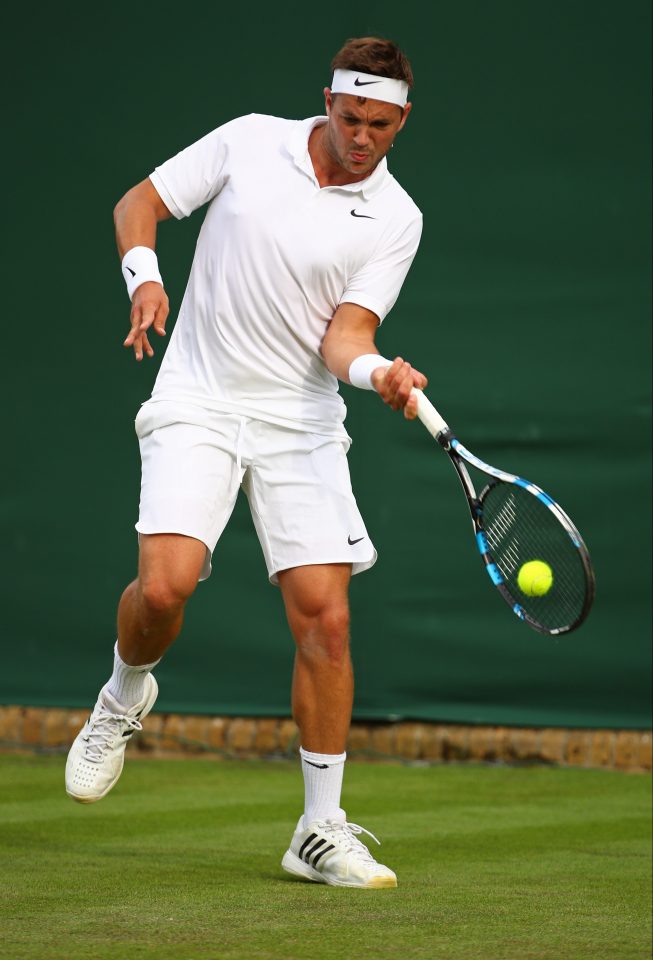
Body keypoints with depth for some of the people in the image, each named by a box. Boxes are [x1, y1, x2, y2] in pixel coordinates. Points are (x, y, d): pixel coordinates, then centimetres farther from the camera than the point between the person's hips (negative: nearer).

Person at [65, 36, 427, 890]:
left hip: (301, 423, 1)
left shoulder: (395, 218, 0)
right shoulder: (248, 141, 0)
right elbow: (139, 202, 8)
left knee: (326, 619, -6)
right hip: (198, 403, -1)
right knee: (165, 586, -20)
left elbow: (343, 333, -8)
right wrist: (143, 272, -11)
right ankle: (125, 697, 15)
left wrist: (376, 371, -30)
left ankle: (321, 830, 5)